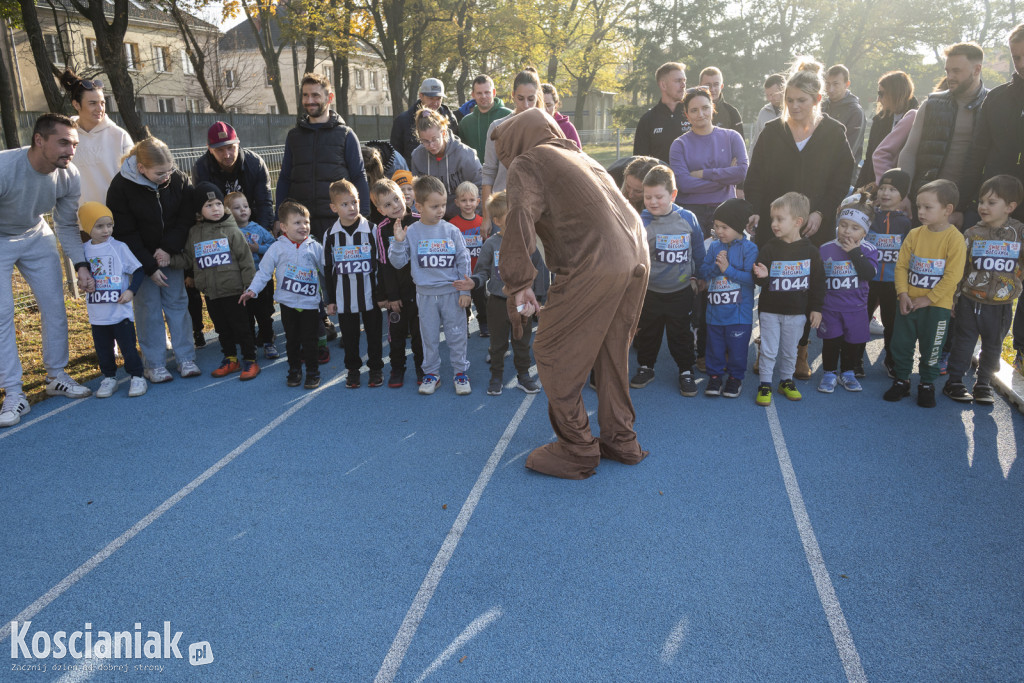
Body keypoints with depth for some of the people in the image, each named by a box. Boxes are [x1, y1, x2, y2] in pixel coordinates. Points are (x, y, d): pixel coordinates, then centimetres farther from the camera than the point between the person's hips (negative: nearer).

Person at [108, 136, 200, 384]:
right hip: (140, 257, -2)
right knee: (148, 307, -1)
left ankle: (186, 358, 11)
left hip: (171, 254, 3)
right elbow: (125, 233, -14)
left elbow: (186, 219, -5)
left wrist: (168, 249, -16)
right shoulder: (120, 187, -18)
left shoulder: (179, 180, -11)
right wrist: (150, 267, -16)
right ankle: (154, 364, 7)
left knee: (177, 302, 4)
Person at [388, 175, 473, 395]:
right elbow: (398, 262, -1)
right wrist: (398, 242, -18)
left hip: (452, 292, 0)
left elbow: (463, 261, 1)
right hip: (425, 294, 1)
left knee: (456, 334, 6)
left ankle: (461, 372, 19)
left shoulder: (451, 231, -3)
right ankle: (430, 372, 24)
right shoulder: (411, 232, -3)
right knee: (429, 336, 11)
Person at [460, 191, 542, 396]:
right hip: (499, 301, -2)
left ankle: (523, 375, 29)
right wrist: (473, 282, -20)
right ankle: (496, 377, 25)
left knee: (522, 341, 14)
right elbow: (483, 272, -5)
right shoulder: (491, 244, -7)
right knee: (498, 342, 11)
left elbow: (536, 266, 7)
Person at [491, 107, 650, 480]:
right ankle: (620, 441, 30)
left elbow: (521, 218, -14)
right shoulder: (579, 156, 27)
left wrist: (519, 284, -16)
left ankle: (577, 452, 10)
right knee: (612, 352, 20)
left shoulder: (527, 163, 3)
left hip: (593, 266, -8)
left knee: (554, 355, 4)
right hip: (637, 258, 8)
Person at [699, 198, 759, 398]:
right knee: (715, 346, 12)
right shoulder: (714, 246, 5)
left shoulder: (749, 248, -10)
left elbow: (751, 278, -16)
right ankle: (714, 376, 26)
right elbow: (703, 272, 3)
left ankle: (736, 378, 24)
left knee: (737, 348, 7)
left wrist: (727, 269, -20)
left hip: (739, 312, -4)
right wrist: (715, 266, -16)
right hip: (715, 310, 4)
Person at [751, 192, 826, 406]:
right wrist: (761, 276, -29)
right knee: (768, 350, 3)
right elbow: (761, 281, -6)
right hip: (770, 310, -1)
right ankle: (765, 384, 14)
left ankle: (786, 381, 29)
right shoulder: (769, 249, -7)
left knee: (790, 350, 13)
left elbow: (818, 282, 3)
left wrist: (816, 308, 2)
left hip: (797, 312, 1)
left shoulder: (810, 251, -4)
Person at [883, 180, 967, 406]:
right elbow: (901, 265, 3)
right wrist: (903, 294, -7)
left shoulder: (955, 238, -13)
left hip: (937, 306, -4)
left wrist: (928, 299, -14)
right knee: (900, 343, 10)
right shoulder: (915, 234, 0)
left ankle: (927, 385, 27)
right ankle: (901, 380, 28)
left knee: (931, 348, 8)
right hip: (909, 302, 4)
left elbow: (952, 276, -15)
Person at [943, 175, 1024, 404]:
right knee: (964, 343, 6)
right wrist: (952, 298, 1)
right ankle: (954, 382, 17)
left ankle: (983, 384, 28)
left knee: (993, 346, 13)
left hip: (1002, 306, 1)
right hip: (970, 302, -1)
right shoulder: (973, 234, -4)